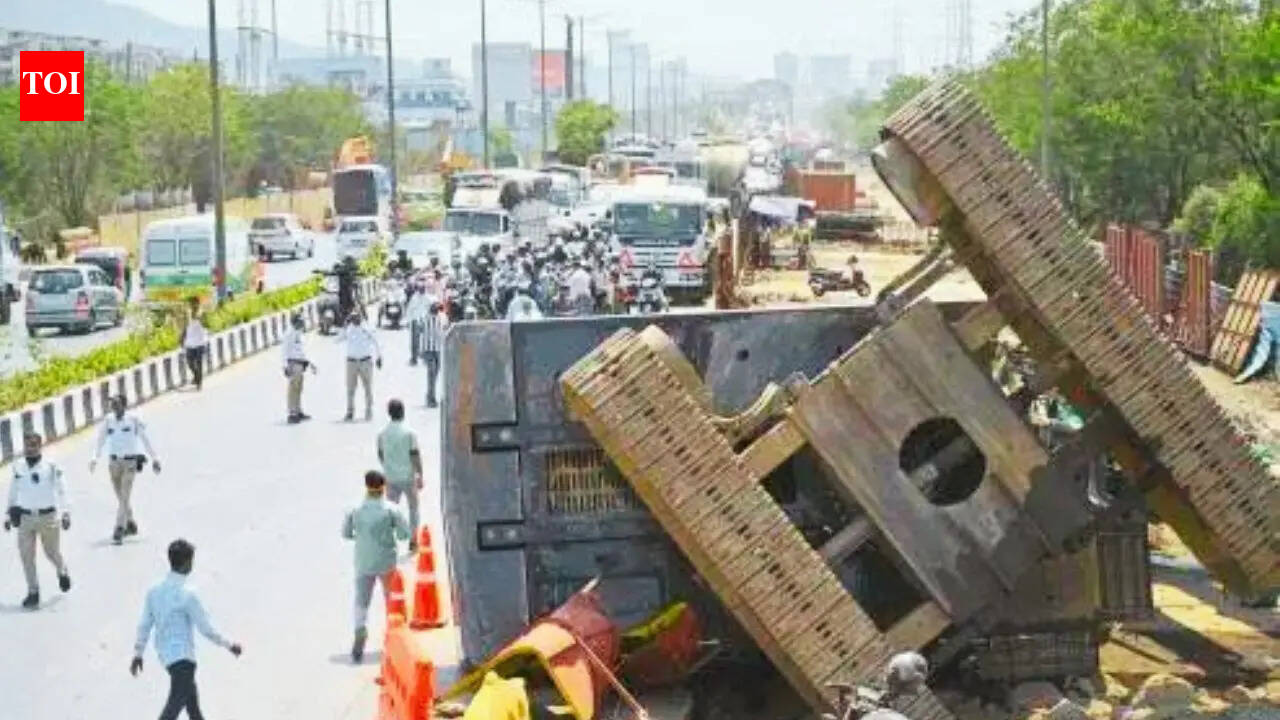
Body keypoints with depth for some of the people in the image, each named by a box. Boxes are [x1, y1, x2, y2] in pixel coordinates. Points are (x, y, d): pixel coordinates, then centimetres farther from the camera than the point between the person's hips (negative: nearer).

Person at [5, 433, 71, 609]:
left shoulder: (51, 467, -9)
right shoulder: (18, 467, 3)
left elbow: (61, 490, -8)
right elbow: (13, 492, 14)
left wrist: (66, 513, -16)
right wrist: (10, 514, 17)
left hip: (48, 516, -3)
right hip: (25, 517, 3)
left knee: (52, 552, 9)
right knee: (26, 555, -1)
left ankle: (62, 572, 42)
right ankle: (33, 592, 9)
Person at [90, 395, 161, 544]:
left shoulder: (133, 420, -6)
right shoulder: (108, 421, 1)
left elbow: (145, 440, 3)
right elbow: (100, 440, -2)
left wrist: (154, 458, 7)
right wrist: (95, 458, -16)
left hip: (129, 463, -4)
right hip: (113, 462, 4)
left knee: (124, 497, -12)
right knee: (121, 497, 14)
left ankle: (119, 530, -16)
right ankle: (130, 523, 33)